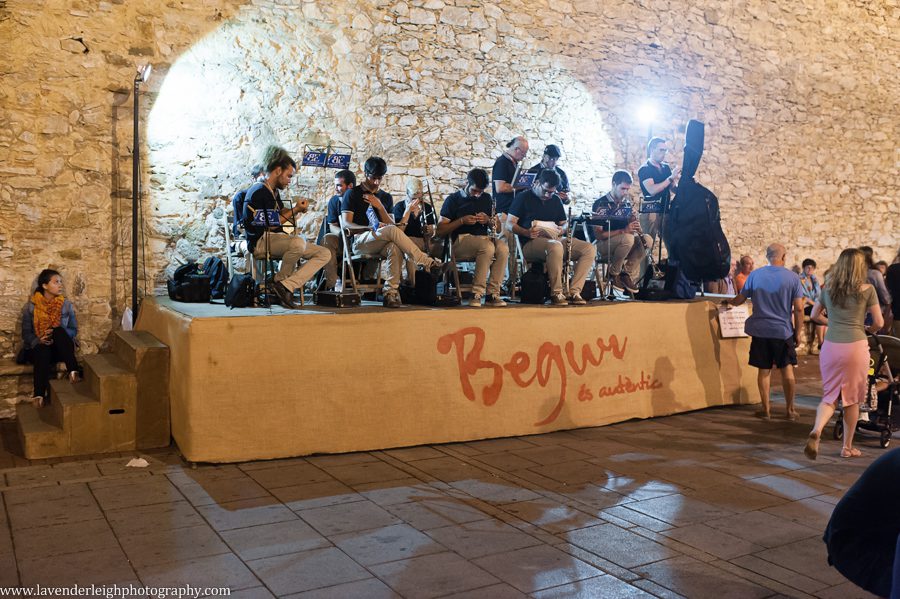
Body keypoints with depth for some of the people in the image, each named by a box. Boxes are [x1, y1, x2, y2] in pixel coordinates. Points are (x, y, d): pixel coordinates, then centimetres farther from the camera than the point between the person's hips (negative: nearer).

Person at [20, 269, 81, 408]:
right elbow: (26, 333, 2)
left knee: (59, 330, -32)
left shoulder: (66, 305, 2)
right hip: (37, 348, -1)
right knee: (43, 350, -39)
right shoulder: (31, 306, -1)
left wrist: (57, 336, -16)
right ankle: (39, 394, -43)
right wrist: (38, 341, -20)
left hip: (60, 349, 1)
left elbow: (74, 330, 5)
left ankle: (73, 370, -41)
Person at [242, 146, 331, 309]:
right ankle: (280, 281, -15)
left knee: (325, 254, -5)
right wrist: (294, 210, -6)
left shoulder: (274, 191, 19)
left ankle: (287, 285, -21)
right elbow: (270, 225, -15)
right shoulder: (259, 192, -11)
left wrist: (296, 208, 9)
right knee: (298, 242, -40)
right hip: (260, 242, -10)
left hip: (276, 239, 10)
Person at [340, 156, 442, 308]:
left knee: (395, 248, -35)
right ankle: (427, 262, -27)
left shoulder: (386, 197, 21)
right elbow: (346, 224, -3)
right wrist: (370, 228, -19)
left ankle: (391, 292, -39)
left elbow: (391, 224, 11)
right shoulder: (352, 194, 9)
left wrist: (380, 207, -4)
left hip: (382, 244, 4)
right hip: (360, 241, -4)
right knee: (392, 231, -33)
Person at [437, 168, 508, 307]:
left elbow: (498, 227, 19)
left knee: (503, 247, -30)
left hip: (484, 238, 4)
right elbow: (440, 231, 1)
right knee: (487, 247, -36)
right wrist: (462, 221, -11)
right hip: (460, 242, -4)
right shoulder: (453, 199, 6)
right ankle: (477, 293, -31)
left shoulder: (486, 198, 18)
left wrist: (488, 220, -3)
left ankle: (493, 293, -27)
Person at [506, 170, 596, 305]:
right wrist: (526, 232, -22)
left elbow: (565, 223, 25)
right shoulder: (523, 197, 4)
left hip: (554, 240, 6)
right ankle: (556, 293, -29)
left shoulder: (555, 200, 22)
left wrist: (562, 229, -1)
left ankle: (574, 292, -20)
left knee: (590, 248, -15)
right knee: (555, 246, -40)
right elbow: (509, 225, -3)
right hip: (530, 243, -6)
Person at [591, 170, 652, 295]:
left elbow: (630, 226, 16)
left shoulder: (626, 203, 8)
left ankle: (627, 273, -6)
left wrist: (634, 222, -10)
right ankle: (613, 273, -12)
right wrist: (623, 231, -29)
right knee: (628, 238, -34)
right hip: (603, 245, -6)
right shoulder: (601, 204, -13)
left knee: (648, 240, -19)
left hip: (623, 244, 6)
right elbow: (598, 235, -19)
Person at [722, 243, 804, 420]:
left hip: (760, 331, 1)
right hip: (784, 331, -1)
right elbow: (799, 309, -8)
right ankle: (790, 410, 16)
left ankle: (766, 409, 13)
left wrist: (728, 302, 25)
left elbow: (741, 299, 3)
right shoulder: (792, 277, -6)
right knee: (787, 369, 11)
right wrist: (798, 332, 2)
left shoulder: (755, 275, -3)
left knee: (764, 370, 9)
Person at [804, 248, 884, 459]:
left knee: (830, 395, 10)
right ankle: (847, 447, 20)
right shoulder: (867, 289, -3)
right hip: (856, 345, -3)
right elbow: (879, 323, -1)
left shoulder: (828, 288, 7)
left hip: (830, 346, 3)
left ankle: (816, 431, -18)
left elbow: (814, 316, 17)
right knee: (852, 398, 11)